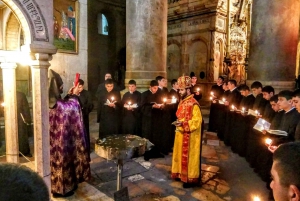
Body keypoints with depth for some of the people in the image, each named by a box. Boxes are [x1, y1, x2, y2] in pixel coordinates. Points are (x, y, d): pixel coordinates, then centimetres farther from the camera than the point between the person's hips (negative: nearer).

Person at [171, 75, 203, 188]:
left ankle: (191, 178, 16)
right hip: (181, 134, 9)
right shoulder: (182, 102, 8)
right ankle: (181, 173, 33)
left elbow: (197, 120, -22)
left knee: (189, 156, 2)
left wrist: (183, 124, -26)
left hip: (190, 136, -9)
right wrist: (178, 123, 6)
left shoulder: (193, 104, -19)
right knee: (181, 155, 18)